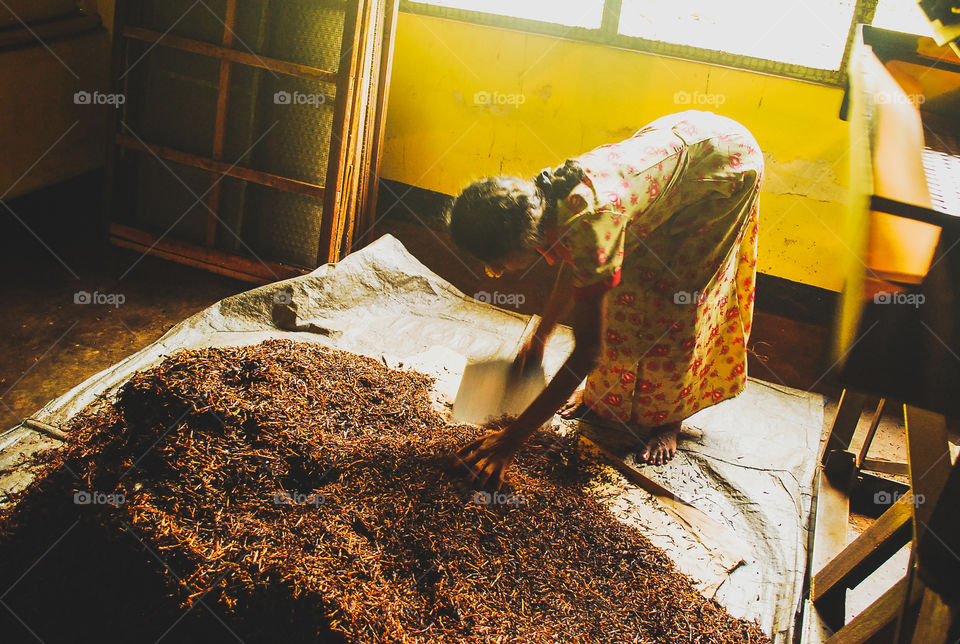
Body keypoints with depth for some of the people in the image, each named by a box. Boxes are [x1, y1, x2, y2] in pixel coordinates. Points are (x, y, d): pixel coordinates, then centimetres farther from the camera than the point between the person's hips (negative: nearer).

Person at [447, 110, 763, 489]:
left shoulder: (588, 226, -39)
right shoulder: (543, 201, -15)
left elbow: (587, 352, -34)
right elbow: (573, 273, 9)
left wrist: (511, 440, -31)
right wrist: (539, 337, 20)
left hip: (728, 160, -7)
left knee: (677, 304, -4)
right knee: (628, 283, 7)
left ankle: (665, 418, 17)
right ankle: (608, 393, 26)